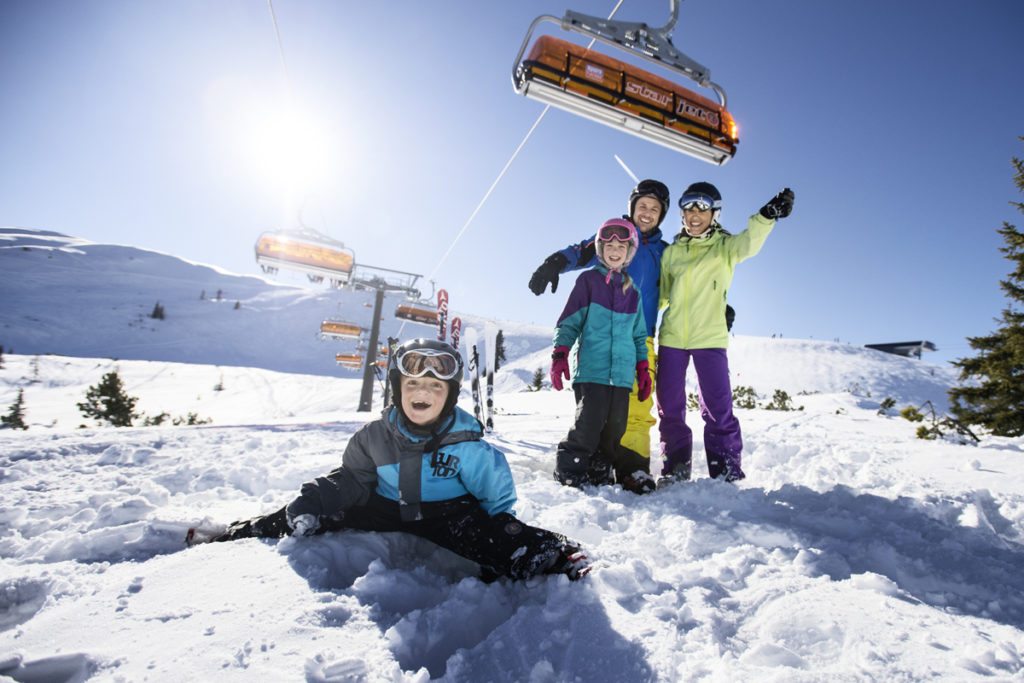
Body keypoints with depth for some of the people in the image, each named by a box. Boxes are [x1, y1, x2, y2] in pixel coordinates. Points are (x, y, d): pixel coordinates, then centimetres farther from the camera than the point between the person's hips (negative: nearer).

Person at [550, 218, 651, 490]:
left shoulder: (633, 291, 17)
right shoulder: (588, 280, 3)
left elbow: (639, 334, 22)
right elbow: (569, 322, 0)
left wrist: (643, 369, 16)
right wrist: (559, 355, -11)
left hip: (622, 374, 5)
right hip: (591, 370, -5)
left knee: (615, 430, 5)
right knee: (588, 426, -11)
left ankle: (599, 476, 19)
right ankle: (568, 472, 6)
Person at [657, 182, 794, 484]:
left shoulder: (724, 246, 4)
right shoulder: (671, 252, 12)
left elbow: (748, 243, -19)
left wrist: (766, 216, -39)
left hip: (710, 338, -3)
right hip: (671, 337, 3)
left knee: (718, 408, -3)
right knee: (669, 407, 7)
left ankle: (727, 472, 10)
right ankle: (675, 468, 21)